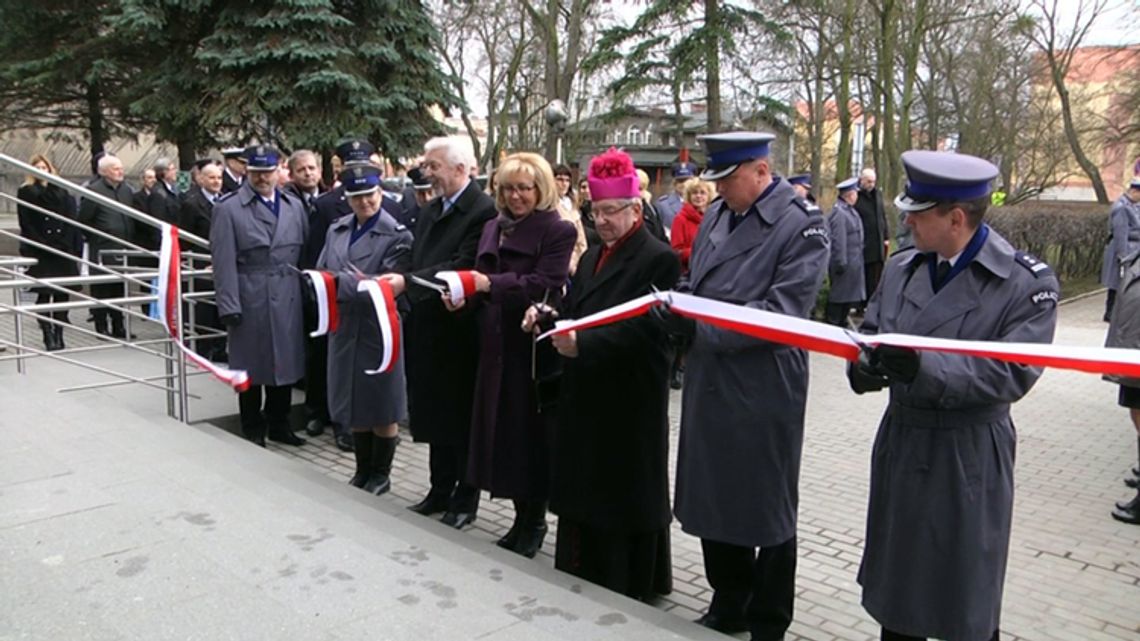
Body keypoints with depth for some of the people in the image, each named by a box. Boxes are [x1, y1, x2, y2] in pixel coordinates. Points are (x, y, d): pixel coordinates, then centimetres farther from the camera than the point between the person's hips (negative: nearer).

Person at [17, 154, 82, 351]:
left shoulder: (61, 192, 14)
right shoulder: (25, 192, 4)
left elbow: (70, 221, 8)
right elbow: (26, 224, -2)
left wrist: (74, 247, -3)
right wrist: (42, 245, -12)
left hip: (63, 251, 3)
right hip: (40, 252, -3)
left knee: (62, 294, 4)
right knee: (44, 294, -3)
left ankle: (59, 335, 12)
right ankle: (48, 336, 1)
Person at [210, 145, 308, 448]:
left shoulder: (294, 206, 10)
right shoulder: (228, 209, -2)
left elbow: (306, 252, 11)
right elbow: (224, 262, -7)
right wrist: (229, 306, -11)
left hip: (288, 300, 4)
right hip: (250, 301, -4)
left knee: (286, 363, 10)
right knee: (252, 366, 7)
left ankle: (278, 424, 27)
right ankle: (253, 429, 22)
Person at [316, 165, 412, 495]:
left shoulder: (397, 235, -10)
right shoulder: (337, 229, 9)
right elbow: (322, 273, 6)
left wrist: (343, 281, -18)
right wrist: (355, 282, -13)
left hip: (378, 329, -6)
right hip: (344, 327, 6)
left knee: (381, 406, 8)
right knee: (355, 404, 16)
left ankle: (381, 474, 23)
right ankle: (362, 470, 31)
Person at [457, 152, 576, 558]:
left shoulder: (558, 232, -7)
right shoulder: (493, 228, 13)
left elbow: (541, 285, -20)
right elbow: (483, 281, 14)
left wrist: (489, 284, -27)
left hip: (534, 347, -6)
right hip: (497, 346, 6)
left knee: (531, 431, 2)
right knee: (504, 430, 10)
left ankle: (535, 519, 18)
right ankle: (522, 515, 24)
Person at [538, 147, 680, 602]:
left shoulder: (658, 259, -12)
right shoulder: (592, 257, 15)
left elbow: (643, 331, -21)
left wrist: (582, 345, -30)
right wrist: (547, 316, -4)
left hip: (629, 403, -8)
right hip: (586, 397, 8)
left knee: (624, 494, 4)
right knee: (585, 491, 14)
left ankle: (627, 589, 21)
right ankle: (584, 579, 29)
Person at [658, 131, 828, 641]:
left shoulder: (801, 225, -12)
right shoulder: (717, 215, 9)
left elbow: (782, 312, -20)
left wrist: (698, 324, -21)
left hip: (763, 391, -7)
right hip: (708, 383, 7)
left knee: (766, 510, 9)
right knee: (711, 501, 17)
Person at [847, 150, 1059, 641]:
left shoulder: (1027, 282, -12)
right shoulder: (900, 267, 4)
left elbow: (1013, 374, -20)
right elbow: (870, 335, 6)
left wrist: (923, 366, -32)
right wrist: (866, 366, -18)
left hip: (969, 456, -5)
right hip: (899, 440, 5)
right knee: (895, 585, 18)